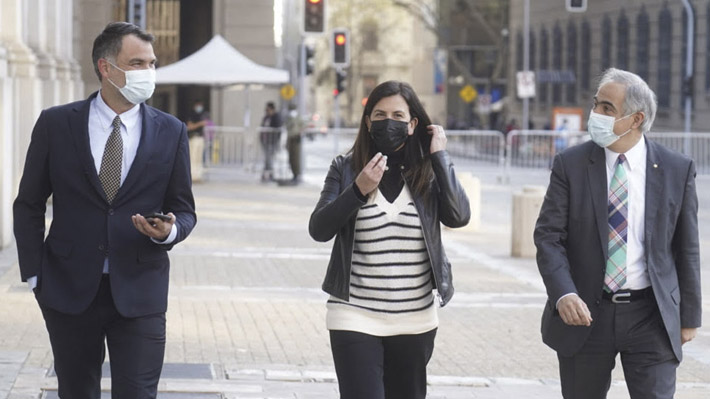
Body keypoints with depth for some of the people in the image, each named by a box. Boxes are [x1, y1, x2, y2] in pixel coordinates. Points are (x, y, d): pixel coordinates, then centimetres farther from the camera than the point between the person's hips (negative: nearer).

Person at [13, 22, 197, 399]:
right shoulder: (55, 124, 0)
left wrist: (169, 230, -15)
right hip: (69, 290, 0)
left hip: (139, 293, 0)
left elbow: (184, 210, 9)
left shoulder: (170, 131, 3)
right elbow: (29, 205, 6)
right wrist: (35, 275, -1)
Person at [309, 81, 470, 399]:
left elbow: (458, 216, -14)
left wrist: (440, 155, -10)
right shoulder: (346, 168, 0)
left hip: (415, 322, 2)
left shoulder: (427, 170, 3)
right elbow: (319, 230, -7)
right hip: (355, 319, -2)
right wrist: (358, 190, -19)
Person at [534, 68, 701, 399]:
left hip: (650, 316, -1)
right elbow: (548, 236, -6)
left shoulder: (677, 170, -2)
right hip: (585, 313, 1)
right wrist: (563, 294, -22)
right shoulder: (570, 165, -2)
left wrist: (689, 316, 7)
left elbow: (686, 248, 4)